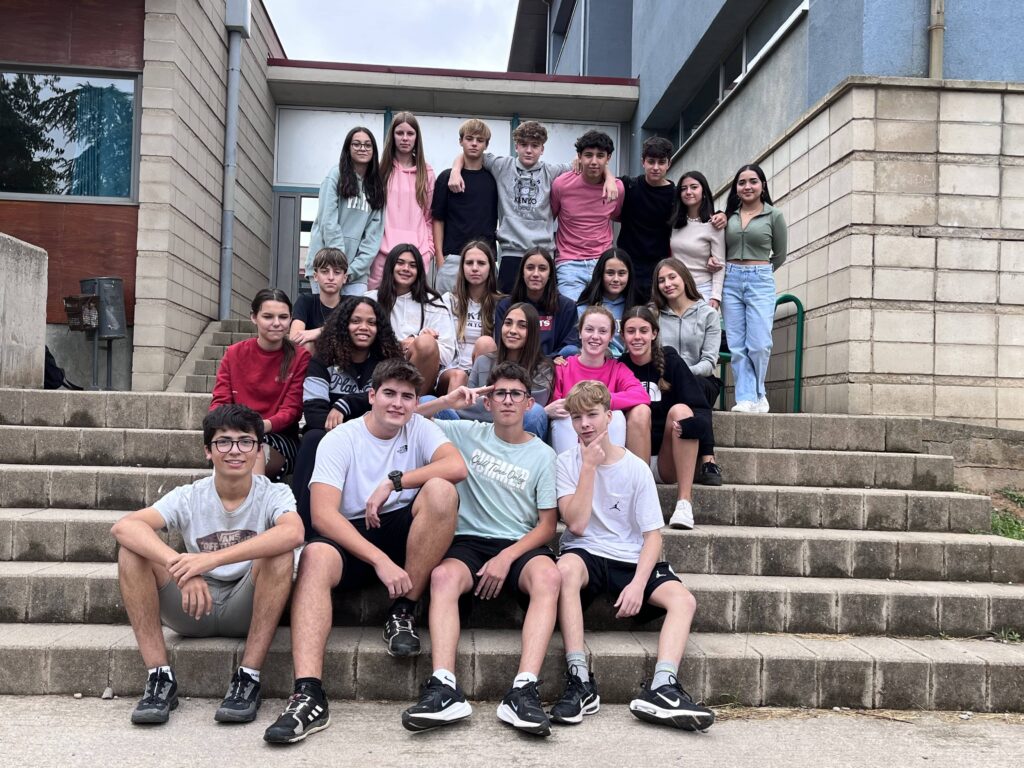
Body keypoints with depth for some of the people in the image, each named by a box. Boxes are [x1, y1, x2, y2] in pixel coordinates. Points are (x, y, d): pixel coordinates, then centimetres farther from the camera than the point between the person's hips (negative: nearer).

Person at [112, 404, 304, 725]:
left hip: (248, 610, -2)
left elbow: (293, 532, -35)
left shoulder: (274, 494, -10)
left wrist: (213, 558, -44)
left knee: (279, 552, -30)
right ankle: (160, 677, -18)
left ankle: (248, 677, -24)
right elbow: (124, 526, -22)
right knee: (133, 548, -18)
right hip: (194, 608, 2)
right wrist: (178, 565, -40)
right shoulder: (189, 497, -4)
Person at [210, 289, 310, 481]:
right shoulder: (234, 353, 9)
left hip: (281, 438, -1)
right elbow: (219, 401, 4)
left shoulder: (300, 357, 1)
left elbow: (292, 409, -5)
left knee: (257, 452, -35)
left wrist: (262, 426, -26)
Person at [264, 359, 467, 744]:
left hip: (405, 531, 2)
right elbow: (323, 514, -17)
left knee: (441, 490, -27)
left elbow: (457, 467, -16)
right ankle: (309, 695, -43)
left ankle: (403, 612, -16)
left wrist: (393, 482, -17)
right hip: (352, 537, -1)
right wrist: (379, 560, -27)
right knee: (314, 557, -35)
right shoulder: (339, 440, -4)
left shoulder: (420, 428, 3)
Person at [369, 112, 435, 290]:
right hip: (383, 250, 0)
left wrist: (429, 248, 3)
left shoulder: (426, 173, 11)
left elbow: (430, 215, 11)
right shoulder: (381, 170, 9)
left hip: (417, 253, 0)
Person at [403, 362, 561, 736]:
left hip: (520, 545, 0)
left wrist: (506, 558, -12)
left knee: (548, 575, -35)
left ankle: (524, 690, -43)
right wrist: (446, 402, -4)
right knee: (443, 576, -35)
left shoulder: (543, 455, 8)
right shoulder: (467, 434, 11)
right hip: (469, 540, 1)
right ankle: (444, 688, -43)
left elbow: (547, 524, 4)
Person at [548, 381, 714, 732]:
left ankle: (661, 687, -33)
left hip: (632, 560, 2)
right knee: (566, 567, -36)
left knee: (683, 599, -21)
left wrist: (638, 583, -18)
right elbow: (576, 525, -12)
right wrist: (589, 467, -15)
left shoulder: (636, 468, 0)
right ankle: (580, 680, -35)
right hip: (586, 554, -2)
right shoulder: (568, 462, 0)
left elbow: (652, 533, -2)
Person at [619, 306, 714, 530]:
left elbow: (702, 409, -9)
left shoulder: (671, 362, -1)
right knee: (638, 411, -23)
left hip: (670, 464, 0)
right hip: (630, 465, 0)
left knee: (680, 410, -24)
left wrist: (692, 423, -31)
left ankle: (684, 501, -29)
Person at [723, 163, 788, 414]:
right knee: (737, 346, -1)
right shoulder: (729, 215, 12)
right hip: (731, 281, 3)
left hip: (761, 282, -3)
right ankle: (746, 398, 4)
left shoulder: (774, 215, 5)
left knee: (759, 344, -9)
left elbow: (779, 255, 12)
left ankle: (758, 395, 11)